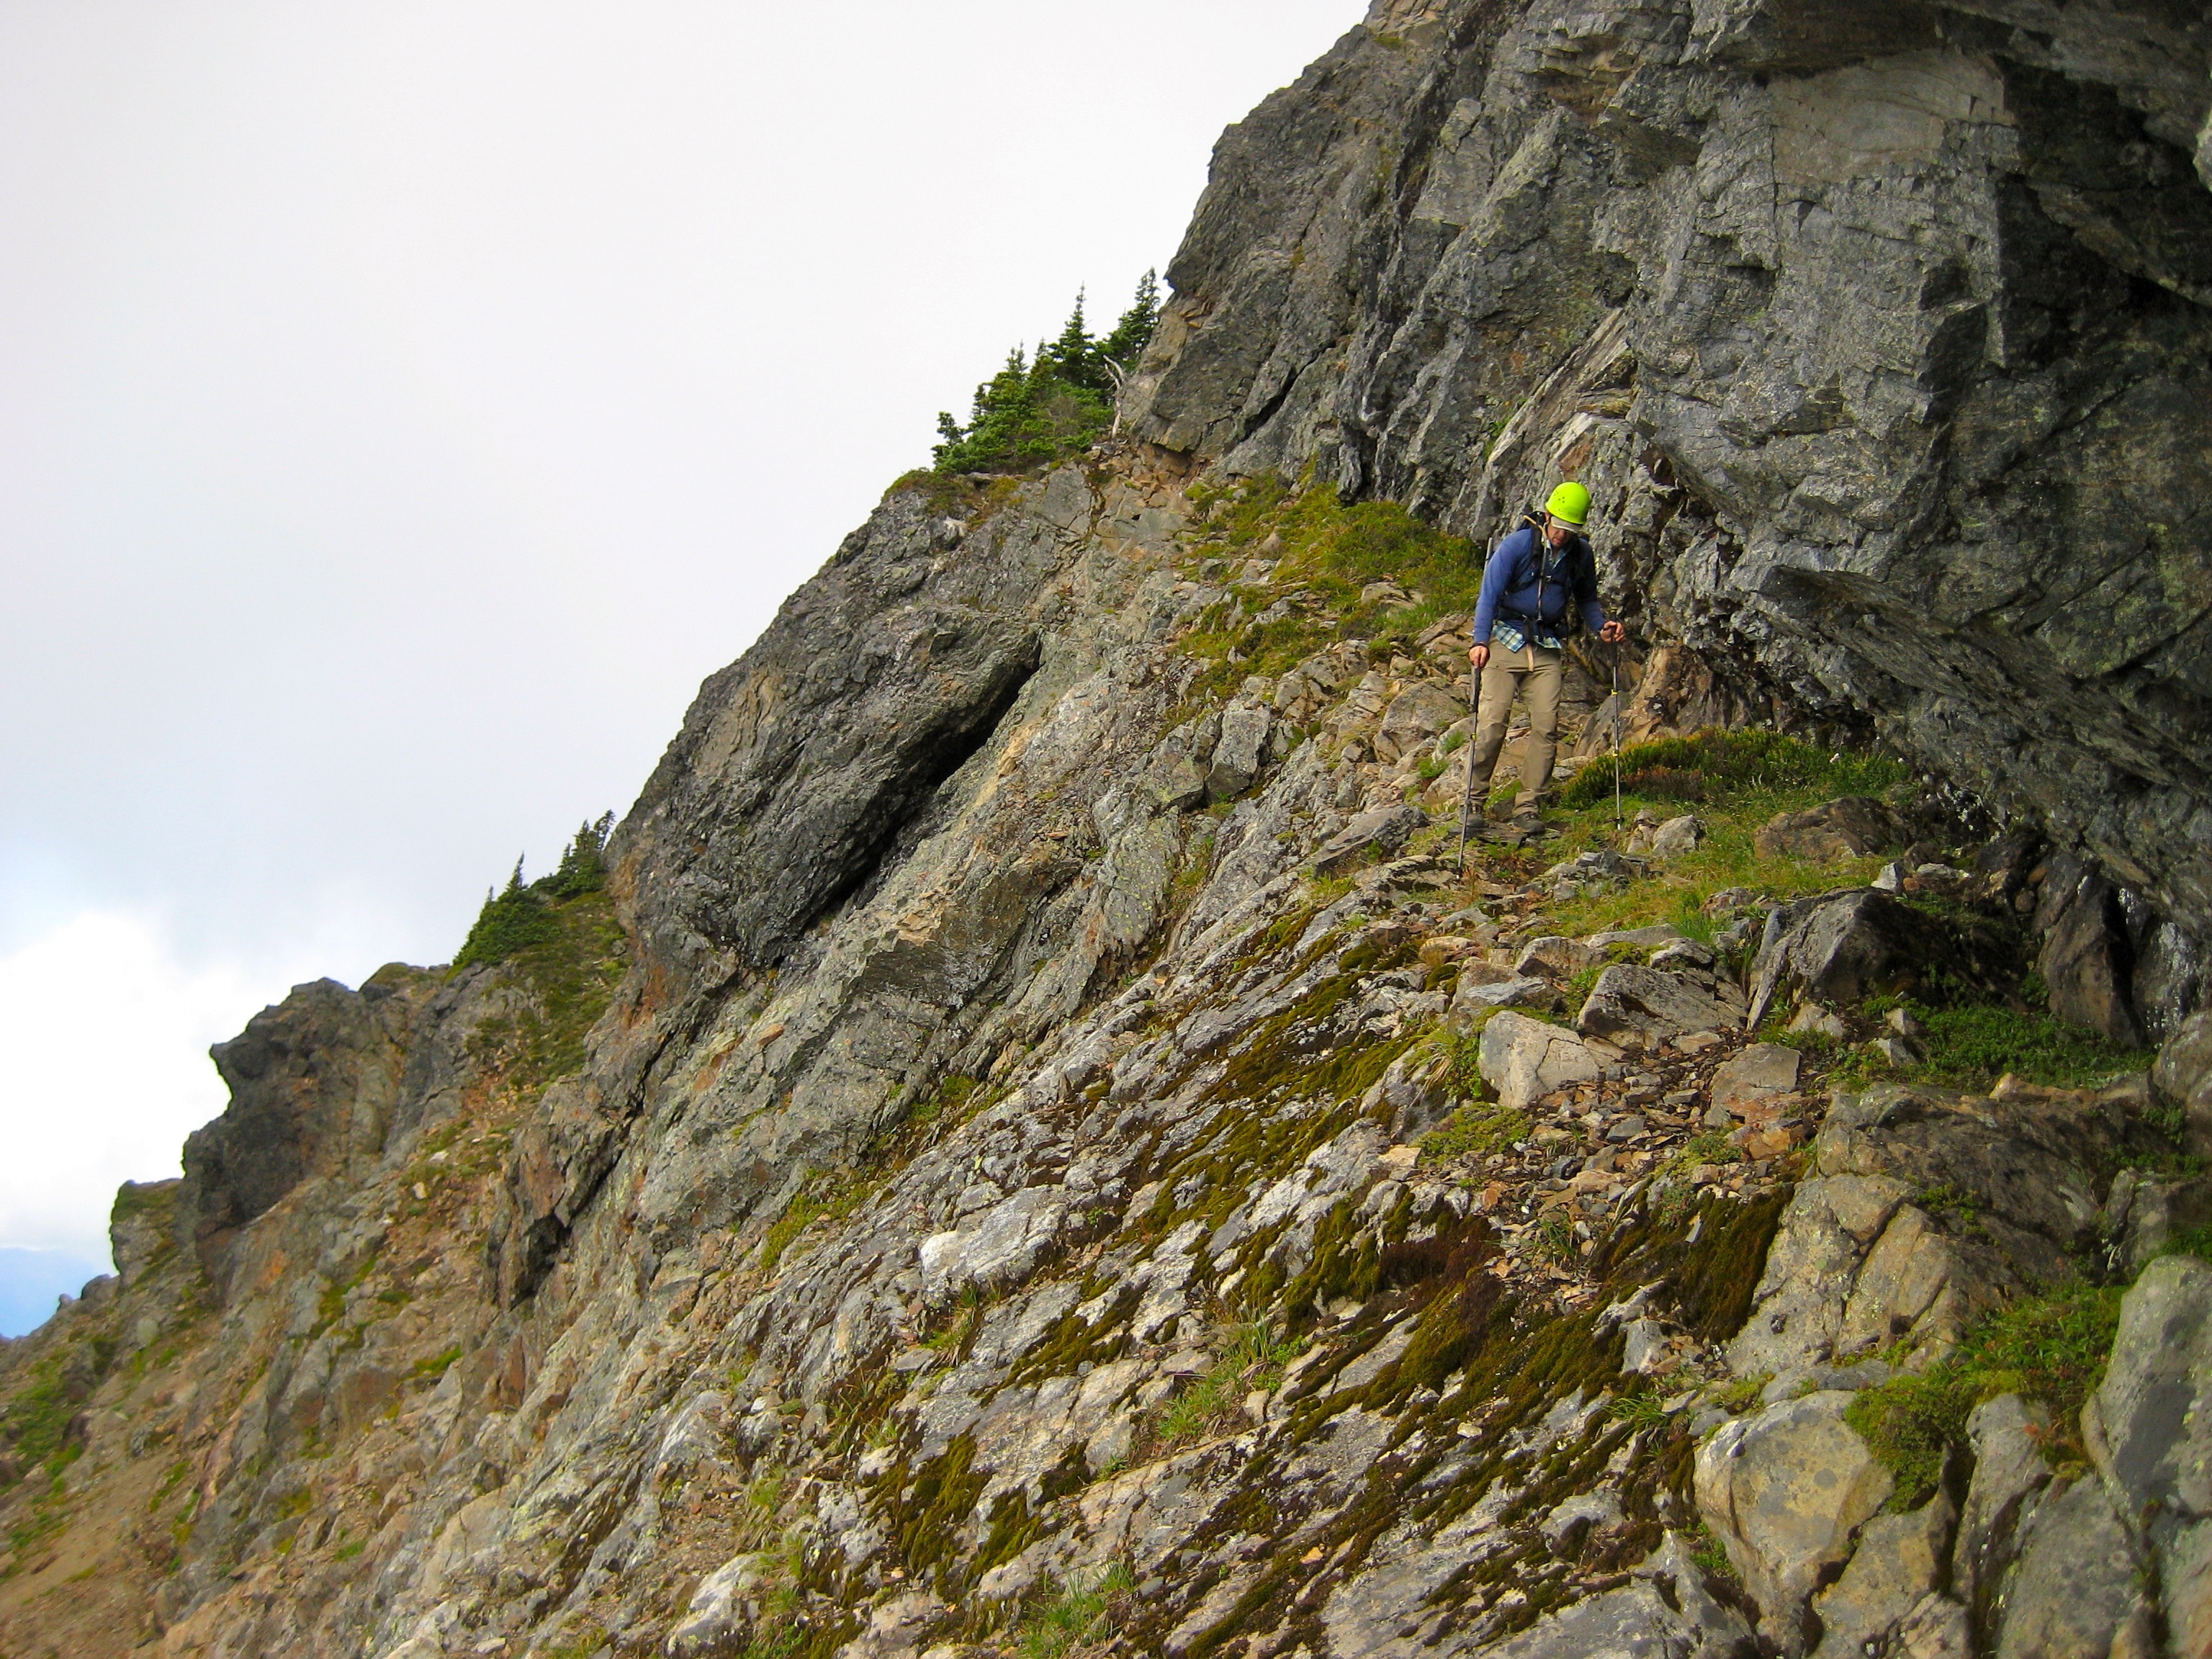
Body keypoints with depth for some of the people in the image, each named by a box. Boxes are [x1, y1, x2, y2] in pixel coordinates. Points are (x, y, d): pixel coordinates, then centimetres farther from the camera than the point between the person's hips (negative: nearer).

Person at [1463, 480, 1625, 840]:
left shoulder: (1581, 555, 6)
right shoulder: (1517, 545, -7)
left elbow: (1587, 599, 21)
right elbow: (1490, 594, -11)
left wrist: (1602, 625, 0)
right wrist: (1481, 641, -24)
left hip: (1549, 649, 4)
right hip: (1508, 641, -3)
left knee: (1546, 727, -7)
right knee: (1491, 722, -11)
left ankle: (1528, 809, -3)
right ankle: (1474, 804, -4)